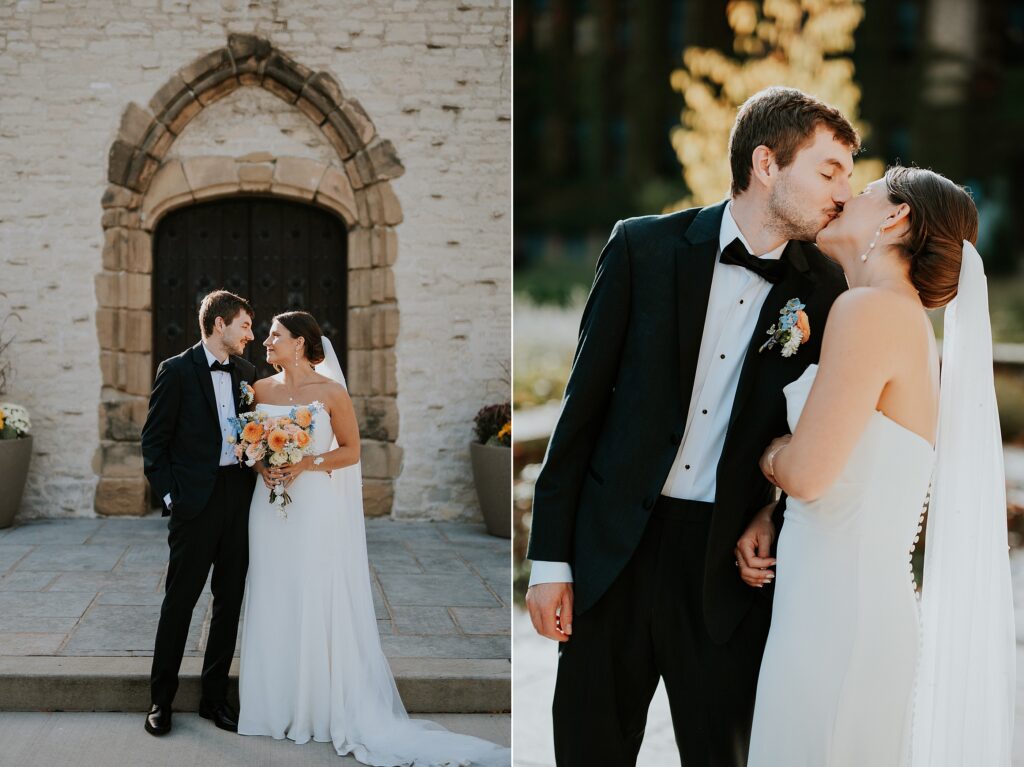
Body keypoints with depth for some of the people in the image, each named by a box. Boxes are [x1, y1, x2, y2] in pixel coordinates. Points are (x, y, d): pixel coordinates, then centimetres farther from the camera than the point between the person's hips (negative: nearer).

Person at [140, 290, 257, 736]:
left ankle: (214, 696, 20)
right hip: (195, 502, -5)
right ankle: (161, 700, 13)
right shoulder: (176, 371, -5)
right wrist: (168, 495, -10)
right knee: (180, 601, 2)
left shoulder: (246, 373, 10)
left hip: (239, 499, 5)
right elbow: (154, 441, -4)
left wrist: (259, 479, 0)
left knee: (230, 602, 9)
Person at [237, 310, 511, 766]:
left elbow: (351, 449, -2)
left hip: (317, 510, -4)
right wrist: (262, 467, -6)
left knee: (318, 606, 0)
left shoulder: (331, 392, -5)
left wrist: (306, 465, -14)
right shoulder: (261, 390, 7)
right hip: (270, 510, 4)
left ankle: (325, 709, 11)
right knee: (274, 605, 7)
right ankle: (276, 705, 17)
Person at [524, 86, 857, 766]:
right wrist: (550, 558, -2)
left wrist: (776, 513, -6)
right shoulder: (645, 246, -3)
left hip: (729, 564, 1)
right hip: (614, 550, 0)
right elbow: (585, 401, -1)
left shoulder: (824, 288, 1)